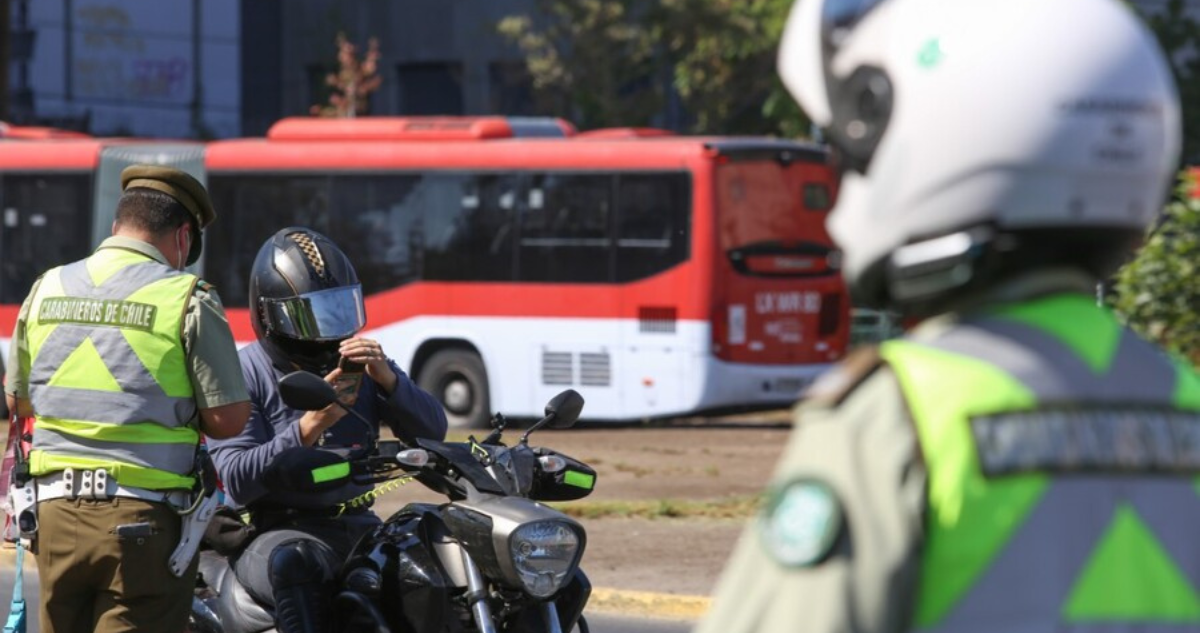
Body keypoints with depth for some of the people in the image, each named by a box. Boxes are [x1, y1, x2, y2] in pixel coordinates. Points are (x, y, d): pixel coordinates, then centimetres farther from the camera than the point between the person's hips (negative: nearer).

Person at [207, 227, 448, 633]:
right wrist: (310, 427, -24)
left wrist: (387, 379, -13)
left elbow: (432, 431, 5)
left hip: (357, 523, 5)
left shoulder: (359, 363, 14)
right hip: (276, 532, -5)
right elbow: (237, 480, -13)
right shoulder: (244, 372, -1)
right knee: (293, 562, -39)